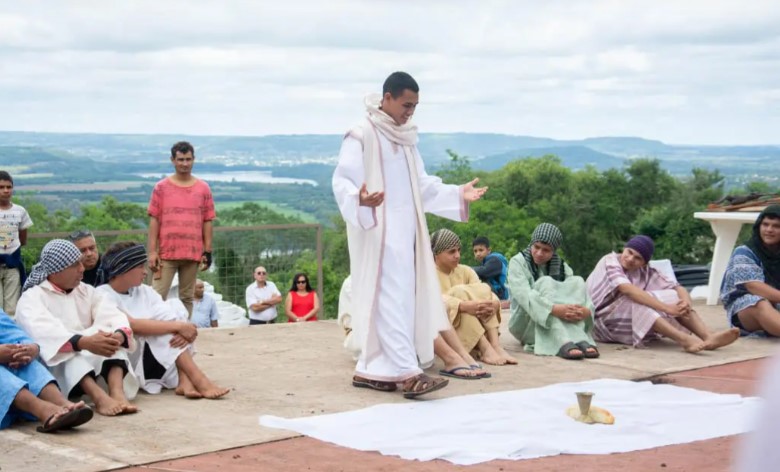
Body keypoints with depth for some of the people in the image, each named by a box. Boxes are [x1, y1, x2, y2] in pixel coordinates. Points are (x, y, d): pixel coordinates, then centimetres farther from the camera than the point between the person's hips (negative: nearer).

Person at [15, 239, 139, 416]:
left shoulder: (86, 291, 14)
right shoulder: (32, 298, -4)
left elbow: (114, 316, -5)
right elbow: (45, 333, -26)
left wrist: (119, 335, -30)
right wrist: (84, 342, -42)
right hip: (54, 365, -5)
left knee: (110, 339, -23)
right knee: (66, 354, -36)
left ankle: (117, 392, -47)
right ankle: (100, 397, -59)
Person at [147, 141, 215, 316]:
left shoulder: (203, 188, 6)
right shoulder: (161, 187, 3)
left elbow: (207, 221, 7)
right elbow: (154, 220, 1)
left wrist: (207, 251, 2)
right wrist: (152, 251, -5)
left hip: (193, 253, 1)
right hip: (166, 253, -1)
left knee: (187, 298, 8)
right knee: (158, 296, -6)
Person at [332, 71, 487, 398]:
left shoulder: (406, 137, 15)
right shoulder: (361, 135, -9)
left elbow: (422, 184, 19)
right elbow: (342, 181, -15)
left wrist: (457, 194, 9)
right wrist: (360, 200, -36)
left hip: (405, 232, 8)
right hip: (378, 232, -8)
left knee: (402, 298, 7)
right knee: (391, 299, -12)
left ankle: (369, 370, 12)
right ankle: (408, 373, -17)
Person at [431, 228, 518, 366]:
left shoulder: (465, 271, 10)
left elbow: (484, 293, -5)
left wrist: (494, 303, -30)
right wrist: (465, 306, -42)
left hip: (470, 332, 5)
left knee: (483, 289, -15)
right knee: (459, 292, -27)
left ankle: (495, 345, -31)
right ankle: (485, 349, -38)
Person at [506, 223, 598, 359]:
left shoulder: (562, 266, 9)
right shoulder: (518, 262, -3)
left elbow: (580, 292, -7)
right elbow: (524, 295, -22)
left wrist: (587, 310, -32)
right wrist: (554, 309, -39)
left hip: (558, 326, 4)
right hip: (525, 326, -3)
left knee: (577, 282, -16)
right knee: (546, 283, -26)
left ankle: (581, 340, -38)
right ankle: (564, 343, -47)